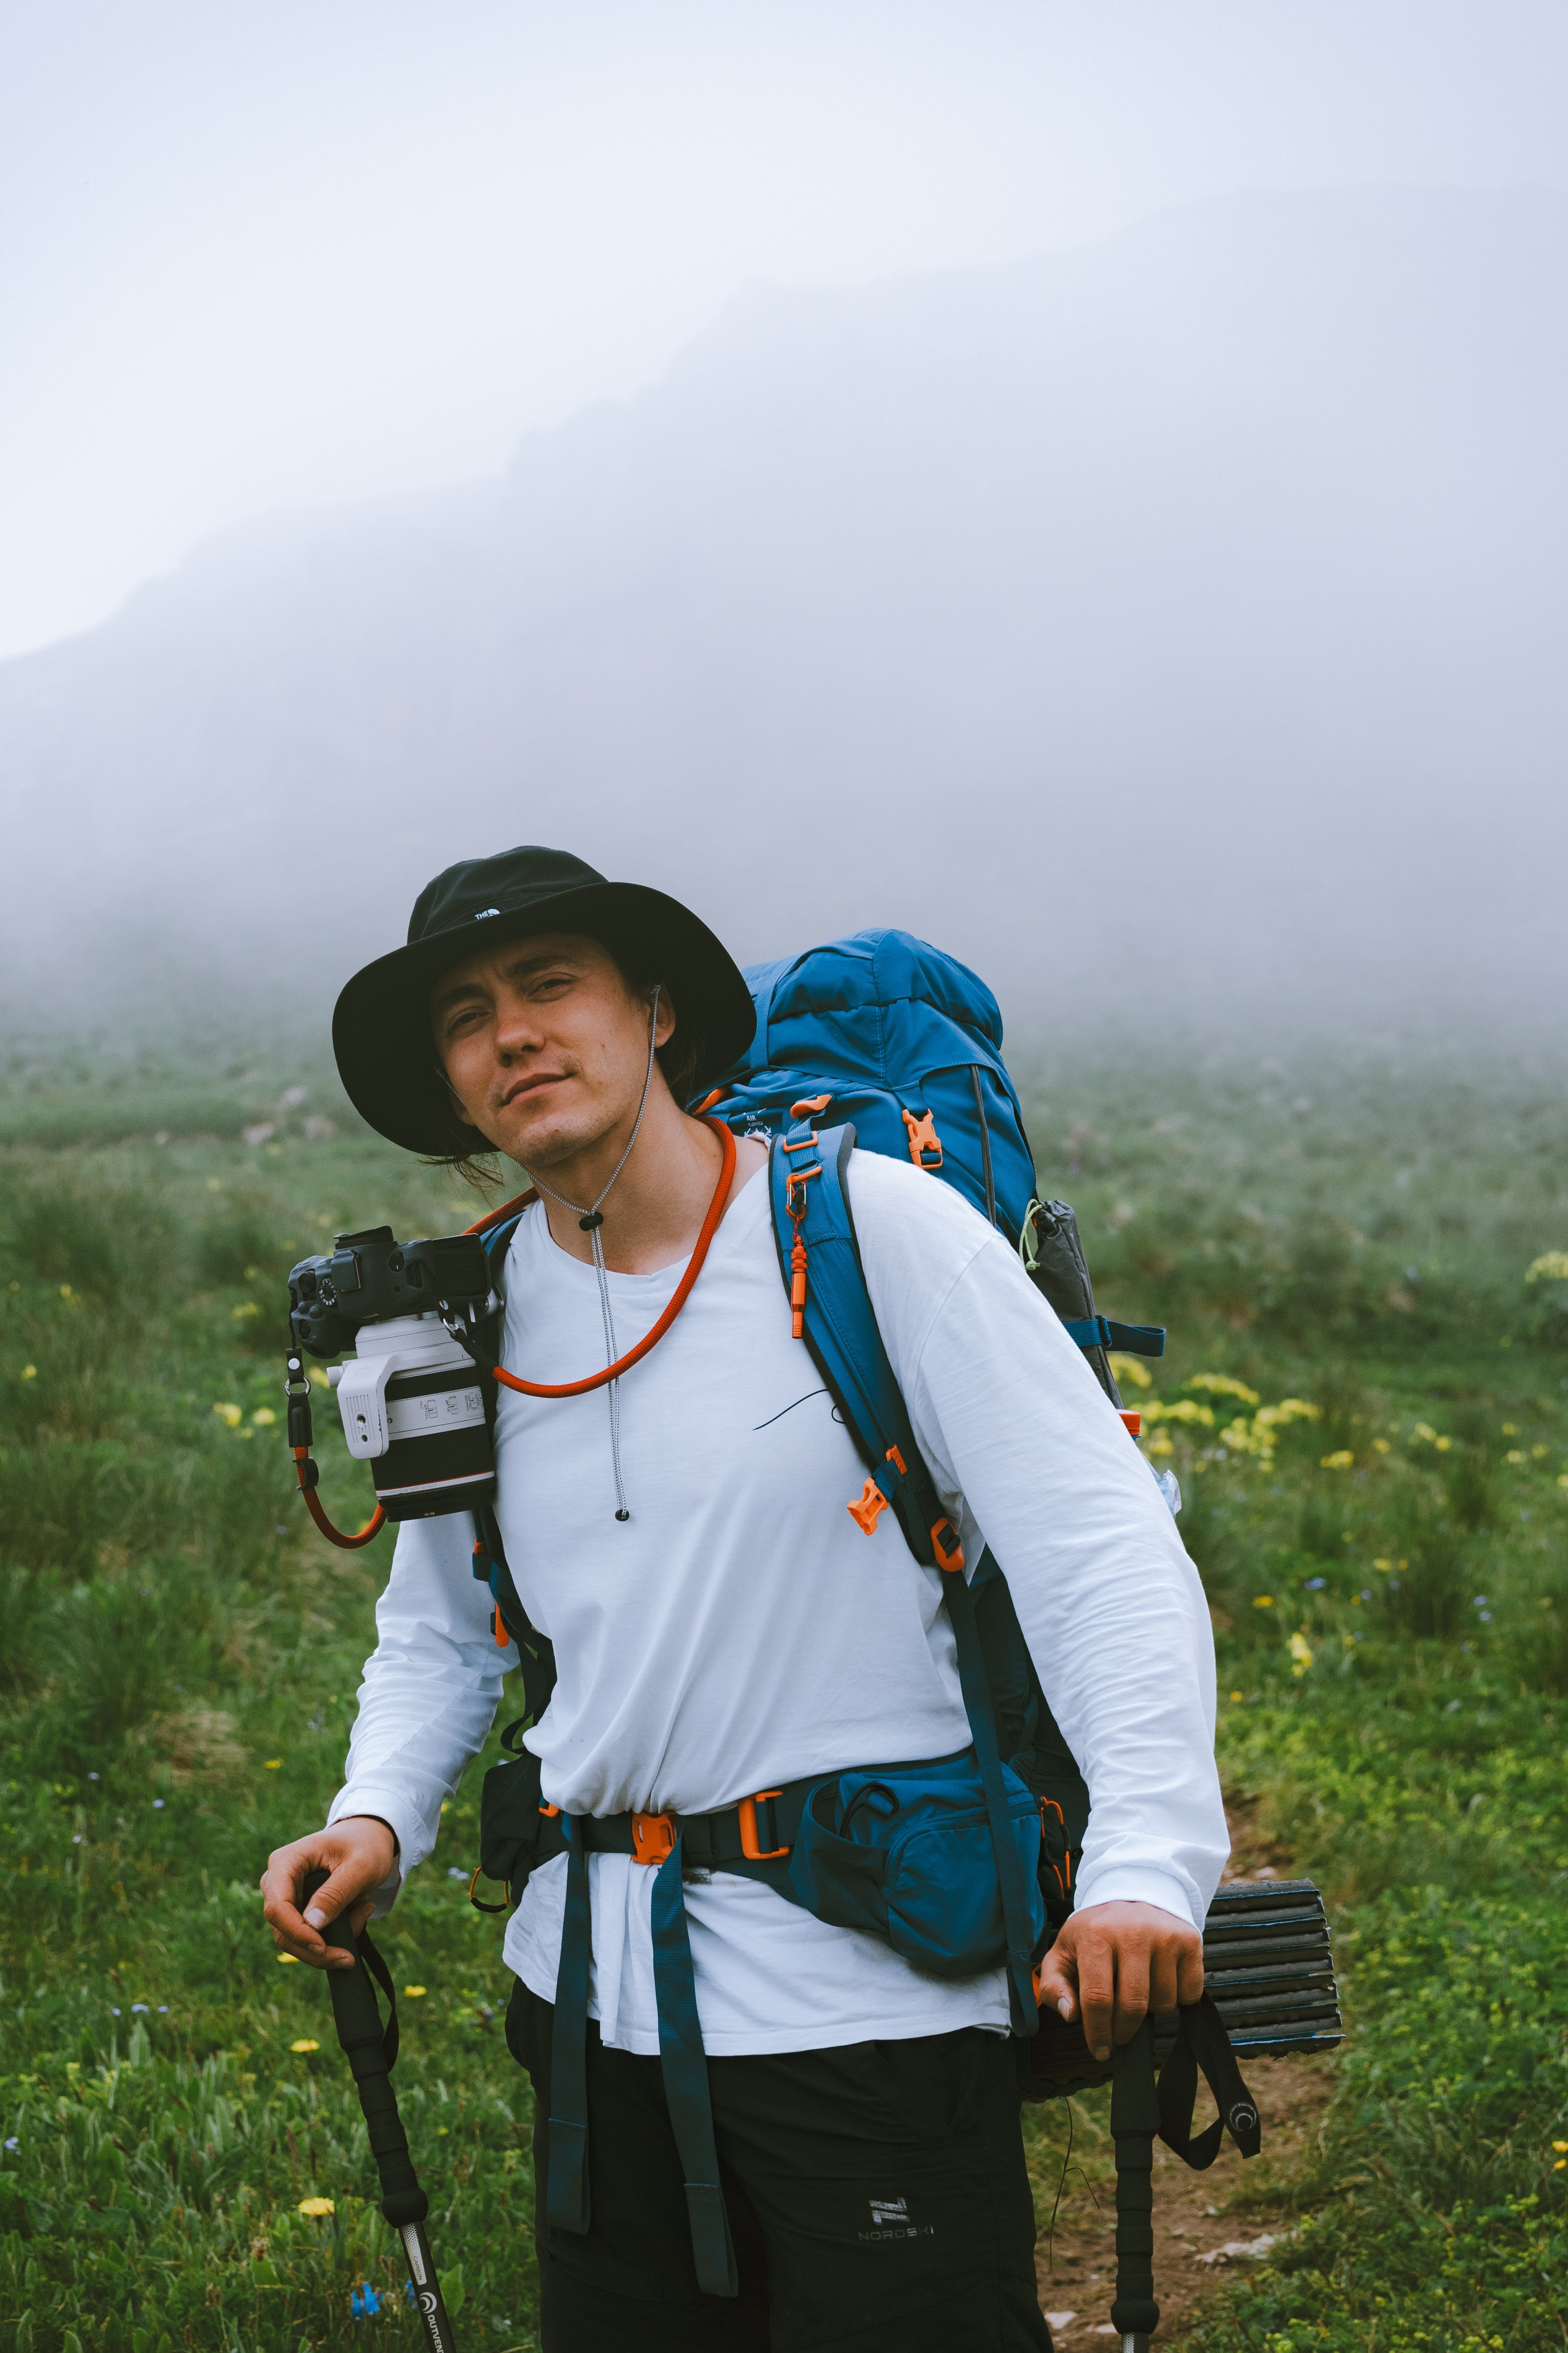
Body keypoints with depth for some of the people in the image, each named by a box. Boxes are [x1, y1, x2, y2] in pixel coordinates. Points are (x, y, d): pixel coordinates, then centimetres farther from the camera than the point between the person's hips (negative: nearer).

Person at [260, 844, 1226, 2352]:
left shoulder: (869, 1228, -9)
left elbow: (1104, 1550, -14)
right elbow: (438, 1632, 20)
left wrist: (1147, 1864, -27)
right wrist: (376, 1819, 0)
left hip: (869, 1988, -5)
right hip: (596, 1992, 5)